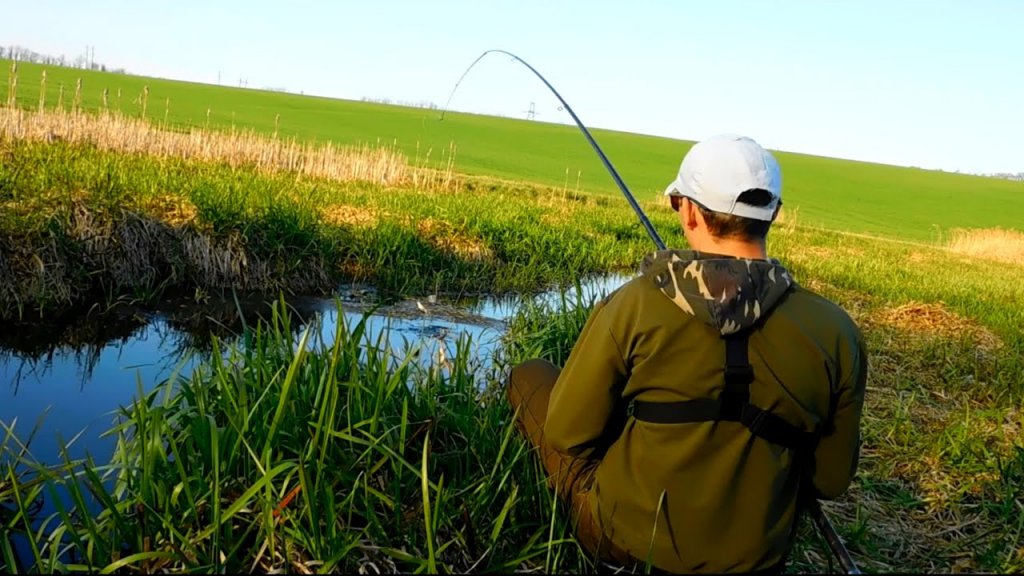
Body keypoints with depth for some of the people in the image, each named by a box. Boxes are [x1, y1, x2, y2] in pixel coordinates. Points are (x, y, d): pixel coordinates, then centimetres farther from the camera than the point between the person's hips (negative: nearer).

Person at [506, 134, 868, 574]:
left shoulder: (633, 306, -19)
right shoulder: (836, 334, -11)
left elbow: (566, 434, -10)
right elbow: (830, 481, -1)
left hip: (625, 540, -3)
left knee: (529, 377, 12)